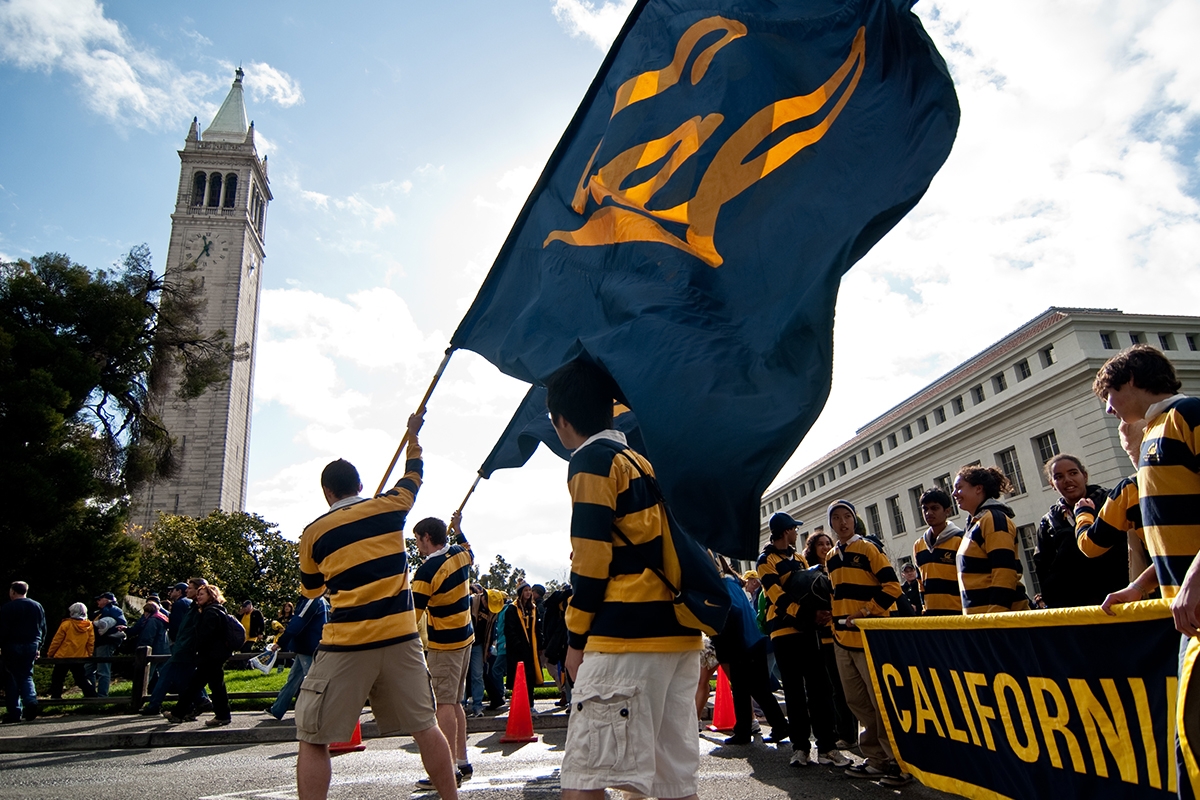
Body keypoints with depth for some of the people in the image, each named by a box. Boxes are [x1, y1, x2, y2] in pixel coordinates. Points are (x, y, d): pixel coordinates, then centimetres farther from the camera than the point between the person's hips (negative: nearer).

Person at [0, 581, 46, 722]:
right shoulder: (37, 606, 9)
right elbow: (43, 629, 11)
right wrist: (38, 647, 18)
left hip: (11, 647, -4)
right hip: (31, 646, 4)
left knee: (11, 678, 4)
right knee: (26, 675, 12)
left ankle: (15, 712, 3)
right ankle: (31, 700, -13)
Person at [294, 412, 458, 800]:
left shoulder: (314, 532, 3)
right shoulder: (389, 506, 4)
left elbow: (310, 589, 18)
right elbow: (414, 474, 25)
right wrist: (413, 435, 40)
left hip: (345, 644, -2)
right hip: (400, 637, 2)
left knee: (313, 740, 10)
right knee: (425, 727, 13)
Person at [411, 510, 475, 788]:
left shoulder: (427, 570, -19)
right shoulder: (460, 554, 3)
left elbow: (413, 612, -19)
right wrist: (459, 528, 38)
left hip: (444, 644, -8)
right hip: (465, 637, 8)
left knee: (445, 704, -5)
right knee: (455, 702, 15)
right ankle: (462, 762, 21)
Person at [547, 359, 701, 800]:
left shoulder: (592, 460, -4)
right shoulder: (644, 461, 21)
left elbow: (592, 559, -10)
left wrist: (576, 639, -3)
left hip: (627, 634, -9)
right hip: (680, 631, 9)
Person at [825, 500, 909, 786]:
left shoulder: (869, 548, -5)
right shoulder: (830, 558, 14)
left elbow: (892, 585, -12)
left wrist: (866, 612, -18)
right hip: (842, 640, 7)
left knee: (882, 702, -4)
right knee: (858, 703, 12)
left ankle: (899, 762, 7)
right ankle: (876, 759, 23)